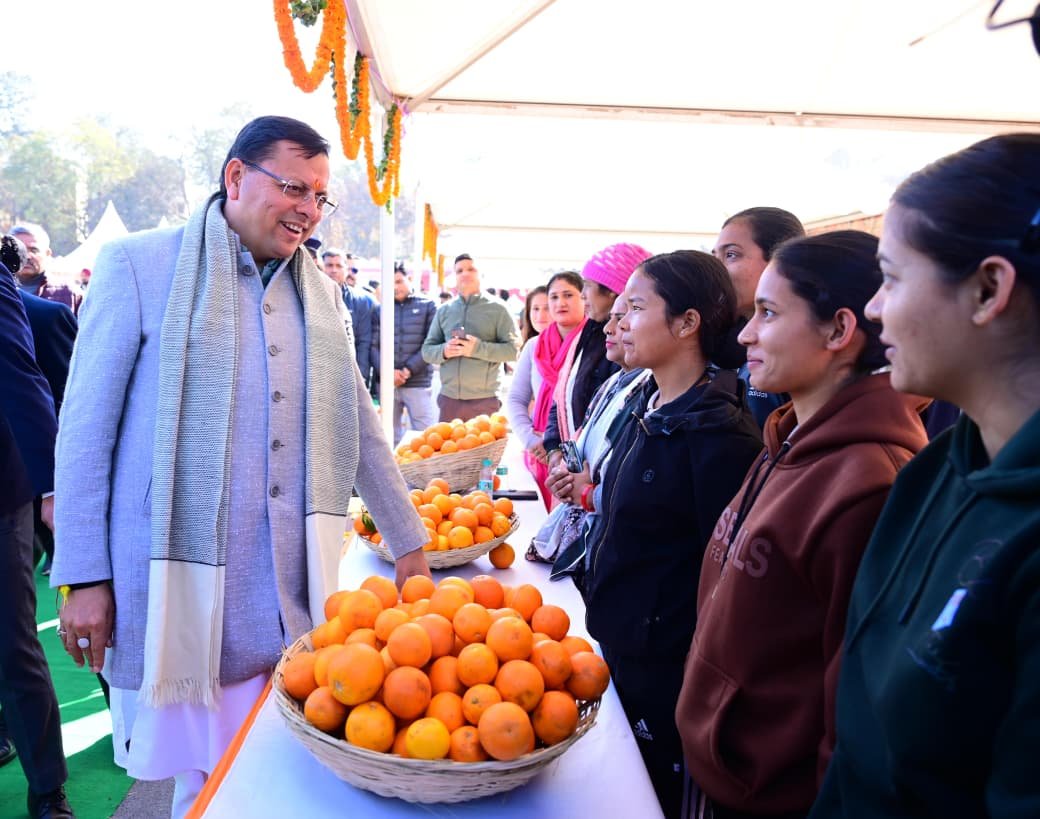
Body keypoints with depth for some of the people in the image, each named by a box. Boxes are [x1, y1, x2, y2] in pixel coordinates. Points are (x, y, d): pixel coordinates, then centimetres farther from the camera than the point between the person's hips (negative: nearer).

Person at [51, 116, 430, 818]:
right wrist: (83, 577, -4)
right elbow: (85, 429, -3)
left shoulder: (320, 291, 10)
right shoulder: (139, 266, -3)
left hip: (294, 593, 4)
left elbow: (359, 428, 15)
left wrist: (409, 543, 14)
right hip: (177, 588, -4)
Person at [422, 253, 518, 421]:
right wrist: (444, 351, -9)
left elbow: (513, 350, -5)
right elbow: (427, 350, 14)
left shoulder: (497, 309, 1)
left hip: (485, 400, -3)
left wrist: (478, 348, -18)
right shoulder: (443, 311, 13)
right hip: (449, 398, 3)